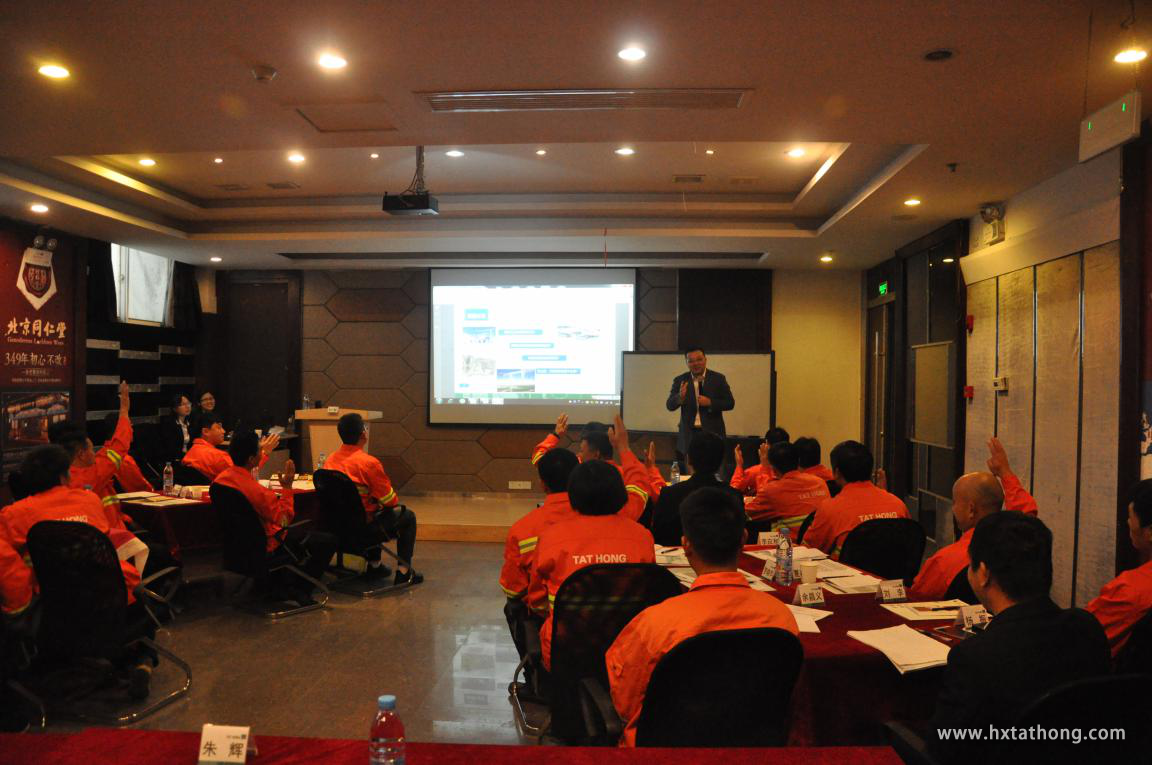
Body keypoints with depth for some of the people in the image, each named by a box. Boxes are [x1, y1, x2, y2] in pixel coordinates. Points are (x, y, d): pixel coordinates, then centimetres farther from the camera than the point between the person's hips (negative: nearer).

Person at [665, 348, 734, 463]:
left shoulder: (718, 378, 2)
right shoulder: (680, 380, 4)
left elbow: (730, 403, 1)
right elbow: (670, 406, -3)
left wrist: (710, 402, -15)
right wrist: (680, 397, -24)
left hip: (712, 433, -1)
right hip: (689, 434, 1)